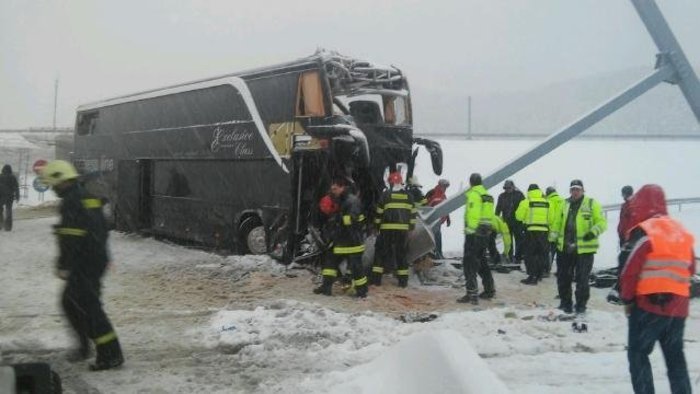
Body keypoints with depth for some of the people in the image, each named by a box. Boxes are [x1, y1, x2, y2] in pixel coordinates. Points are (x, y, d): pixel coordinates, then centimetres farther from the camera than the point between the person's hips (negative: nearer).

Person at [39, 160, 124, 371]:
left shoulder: (71, 202, -17)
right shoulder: (87, 197, 15)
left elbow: (71, 238, -22)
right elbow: (101, 229, 21)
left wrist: (63, 266, -18)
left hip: (84, 264, -10)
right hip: (98, 258, 10)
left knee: (89, 306, -7)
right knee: (70, 301, 21)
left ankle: (111, 355, -6)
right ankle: (84, 346, 29)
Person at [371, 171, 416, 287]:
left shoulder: (386, 195, -1)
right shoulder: (408, 196, 9)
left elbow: (379, 212, 1)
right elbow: (413, 212, 11)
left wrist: (377, 225, 10)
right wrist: (412, 226, 18)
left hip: (387, 228, -3)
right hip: (403, 229, 3)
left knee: (381, 252, 5)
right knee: (401, 253, 10)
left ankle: (376, 278, 0)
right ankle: (403, 280, 9)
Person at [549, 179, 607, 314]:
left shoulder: (592, 204, -4)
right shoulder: (565, 204, 11)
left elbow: (601, 222, -7)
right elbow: (558, 222, 17)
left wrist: (594, 232, -24)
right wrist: (552, 236, 6)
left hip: (584, 249, -5)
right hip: (565, 248, 5)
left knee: (582, 279, 1)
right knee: (563, 277, 12)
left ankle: (581, 305, 15)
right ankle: (565, 303, 26)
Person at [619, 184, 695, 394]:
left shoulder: (645, 233, -11)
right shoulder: (681, 232, 11)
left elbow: (630, 271, -13)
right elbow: (690, 270, 17)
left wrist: (627, 299, -2)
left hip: (649, 305, -7)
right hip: (678, 307, 7)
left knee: (638, 353, 2)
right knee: (675, 356, 15)